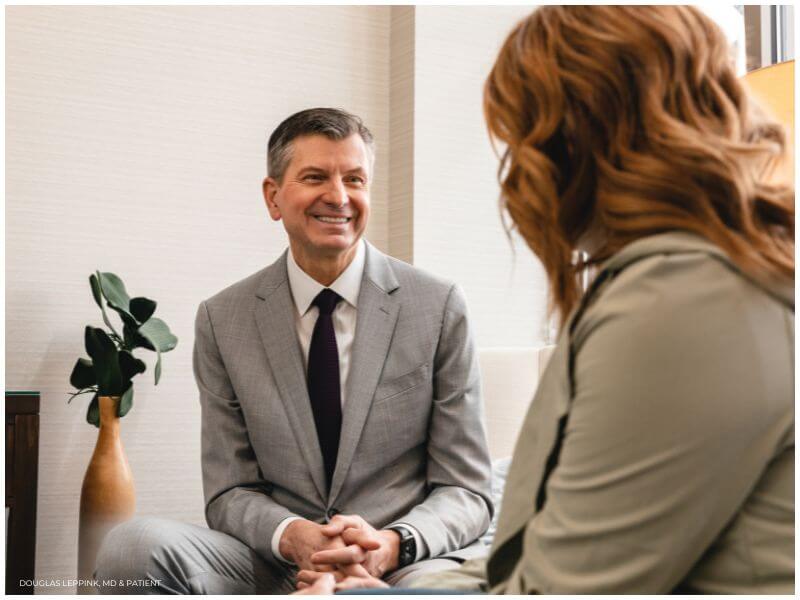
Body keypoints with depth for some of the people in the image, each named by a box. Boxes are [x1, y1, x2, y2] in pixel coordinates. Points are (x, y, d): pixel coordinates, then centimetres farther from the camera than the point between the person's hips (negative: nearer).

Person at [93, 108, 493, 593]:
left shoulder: (438, 307, 0)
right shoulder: (222, 321, 5)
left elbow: (466, 490, 1)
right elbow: (230, 493, 5)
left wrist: (391, 544, -20)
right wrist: (292, 536, -18)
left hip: (406, 560, -3)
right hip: (277, 567, 4)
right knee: (132, 546, -24)